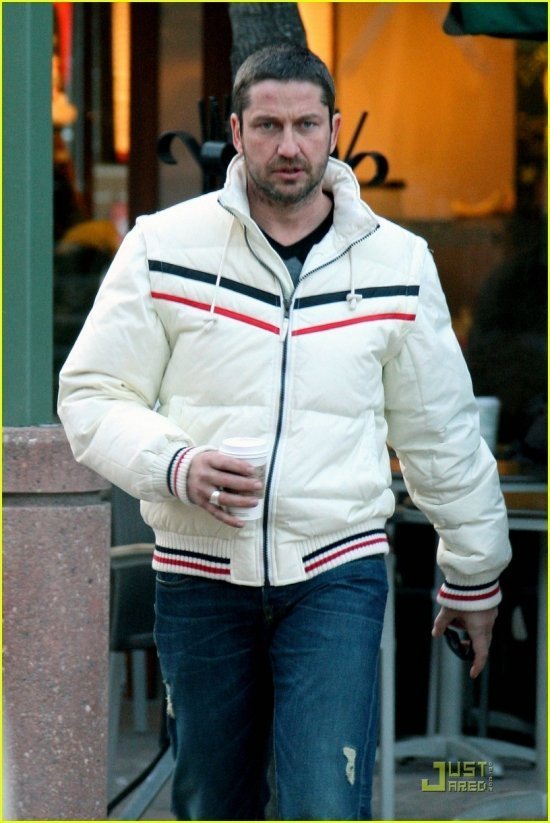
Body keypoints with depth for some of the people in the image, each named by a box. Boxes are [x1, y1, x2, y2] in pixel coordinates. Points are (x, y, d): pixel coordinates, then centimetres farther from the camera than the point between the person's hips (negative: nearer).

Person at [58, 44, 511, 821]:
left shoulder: (397, 261, 4)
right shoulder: (164, 247, -1)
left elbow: (440, 431, 13)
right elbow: (92, 397, 1)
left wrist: (473, 572, 18)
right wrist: (176, 466, -18)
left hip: (337, 575, 0)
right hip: (200, 576, 1)